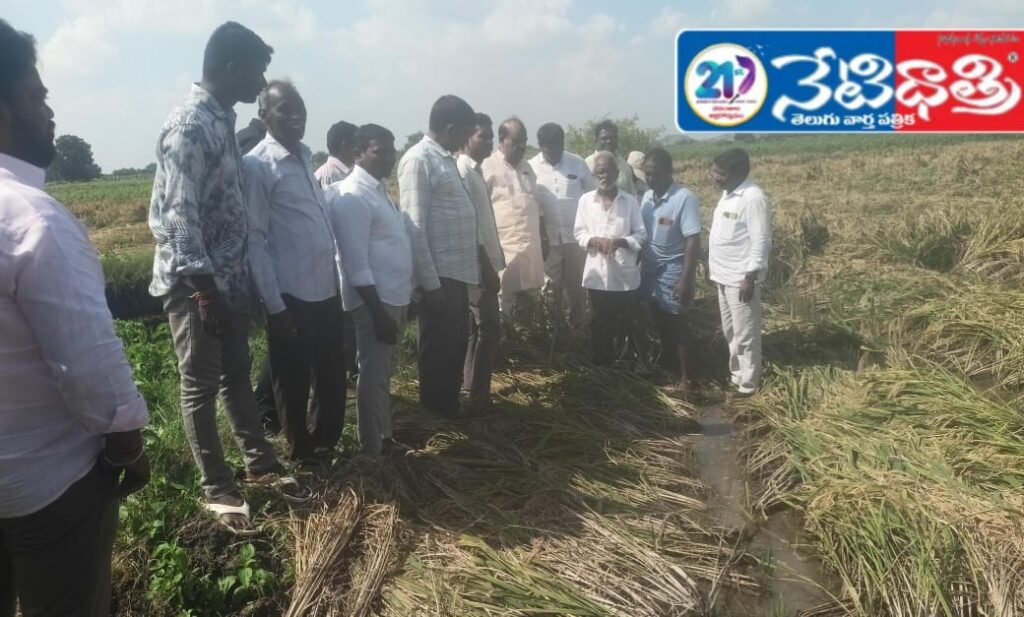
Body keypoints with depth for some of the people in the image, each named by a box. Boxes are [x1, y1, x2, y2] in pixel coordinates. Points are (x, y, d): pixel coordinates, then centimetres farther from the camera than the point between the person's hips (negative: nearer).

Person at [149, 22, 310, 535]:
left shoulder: (222, 119, 11)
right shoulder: (189, 124, -17)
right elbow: (179, 214, -21)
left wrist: (233, 280, 17)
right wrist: (202, 286, -22)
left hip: (229, 278, 9)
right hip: (195, 283, -8)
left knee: (237, 375, 17)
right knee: (200, 384, 5)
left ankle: (260, 464, 31)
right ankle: (216, 488, 18)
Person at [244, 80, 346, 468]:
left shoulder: (306, 157, 12)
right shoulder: (257, 165, -11)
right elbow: (254, 240, -14)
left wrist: (339, 277, 13)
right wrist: (275, 305, -16)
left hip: (327, 288, 7)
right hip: (291, 294, -7)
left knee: (333, 377, 17)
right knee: (294, 382, 10)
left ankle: (325, 444, 36)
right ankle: (303, 453, 28)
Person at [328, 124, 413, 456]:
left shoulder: (379, 189, 13)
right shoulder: (353, 196, -16)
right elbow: (356, 264, -20)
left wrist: (406, 295, 16)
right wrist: (378, 312, -22)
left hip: (395, 297, 9)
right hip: (375, 300, -9)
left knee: (385, 372, 18)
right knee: (373, 375, 2)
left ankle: (384, 437, 30)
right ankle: (373, 448, 14)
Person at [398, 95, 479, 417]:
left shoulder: (446, 158, 13)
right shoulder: (419, 160, -14)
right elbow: (414, 226, -18)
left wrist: (477, 262, 12)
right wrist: (430, 281, -19)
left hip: (458, 270, 9)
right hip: (439, 273, -9)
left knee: (457, 342, 18)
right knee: (439, 347, 5)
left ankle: (451, 404, 33)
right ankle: (436, 413, 21)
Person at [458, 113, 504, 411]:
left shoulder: (475, 171, 15)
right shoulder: (463, 172, -15)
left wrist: (493, 260, 16)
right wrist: (487, 266, -20)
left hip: (483, 260, 10)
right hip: (477, 262, -10)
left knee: (477, 326, 14)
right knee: (489, 326, -7)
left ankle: (472, 386, 23)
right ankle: (478, 393, 0)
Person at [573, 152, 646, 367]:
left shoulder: (630, 201, -2)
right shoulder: (585, 200, 1)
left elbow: (641, 234, 0)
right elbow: (579, 232, 4)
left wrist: (621, 242, -18)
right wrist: (594, 240, -15)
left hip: (625, 273, -1)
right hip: (598, 272, 1)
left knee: (624, 322, 8)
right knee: (601, 323, 11)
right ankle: (603, 364, 23)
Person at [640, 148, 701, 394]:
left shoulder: (685, 198, -18)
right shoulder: (647, 197, 2)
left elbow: (693, 241, -20)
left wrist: (686, 280, -23)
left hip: (673, 271, -6)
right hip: (650, 269, 6)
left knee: (676, 323, 4)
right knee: (660, 321, 17)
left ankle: (684, 374, 16)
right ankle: (667, 364, 35)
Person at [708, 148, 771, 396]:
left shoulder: (753, 197, -19)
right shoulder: (728, 193, 9)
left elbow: (761, 241, -20)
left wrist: (750, 277, -21)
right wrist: (712, 265, 18)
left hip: (741, 278, -9)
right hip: (724, 275, 9)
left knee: (745, 334, 2)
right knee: (730, 331, 19)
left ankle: (747, 383, 15)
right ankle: (735, 373, 33)